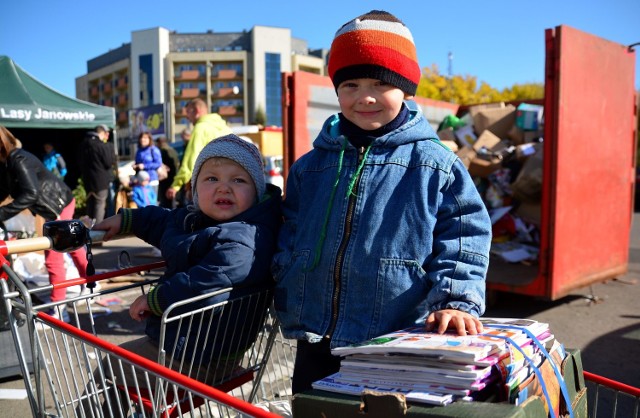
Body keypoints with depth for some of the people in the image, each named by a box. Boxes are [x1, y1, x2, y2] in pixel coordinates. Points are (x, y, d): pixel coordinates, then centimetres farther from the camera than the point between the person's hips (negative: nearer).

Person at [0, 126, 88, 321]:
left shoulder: (19, 160, -26)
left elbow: (30, 194, -33)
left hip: (60, 205, -10)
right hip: (55, 206, 10)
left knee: (53, 257, -7)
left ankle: (58, 309, 1)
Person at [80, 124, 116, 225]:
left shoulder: (84, 144, 11)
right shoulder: (102, 145, -16)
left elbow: (81, 162, 15)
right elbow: (110, 162, -13)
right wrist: (111, 150, -1)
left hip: (87, 179, 8)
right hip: (101, 179, -7)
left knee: (90, 204, 16)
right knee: (100, 203, -3)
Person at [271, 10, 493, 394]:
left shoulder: (435, 165, -4)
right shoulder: (309, 167, 7)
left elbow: (462, 243, -3)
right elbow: (288, 243, 14)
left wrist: (457, 303, -14)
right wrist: (290, 310, 7)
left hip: (399, 350, -3)